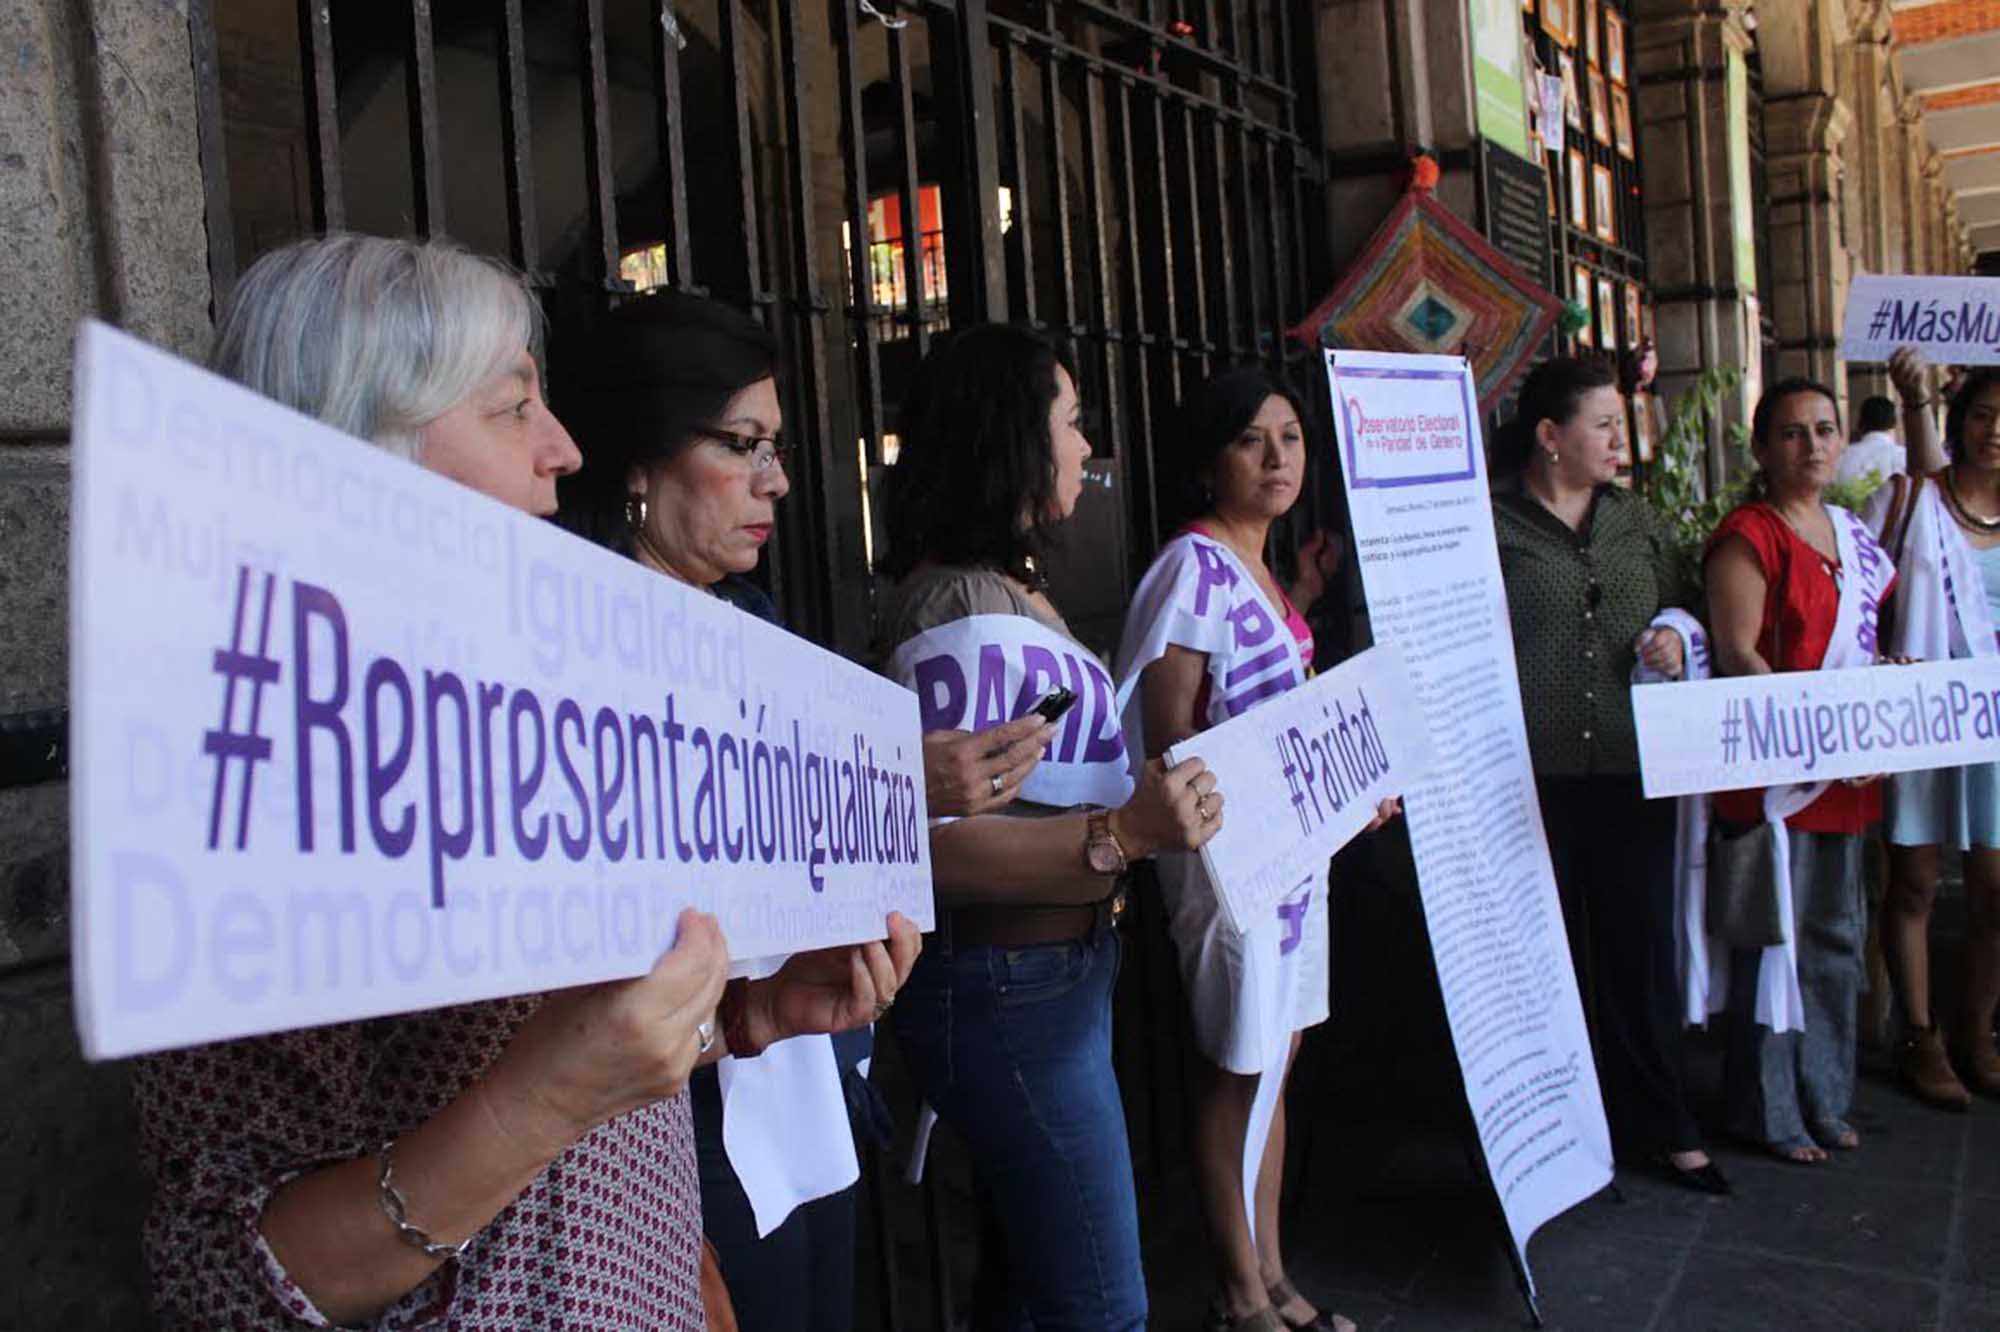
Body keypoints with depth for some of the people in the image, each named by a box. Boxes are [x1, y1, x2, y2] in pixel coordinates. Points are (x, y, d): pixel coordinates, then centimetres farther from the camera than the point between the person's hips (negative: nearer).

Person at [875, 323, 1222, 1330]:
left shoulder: (1008, 589, 10)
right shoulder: (962, 607, -19)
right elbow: (935, 843, -26)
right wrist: (1124, 834, -32)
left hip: (1056, 974, 10)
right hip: (1008, 990, -10)